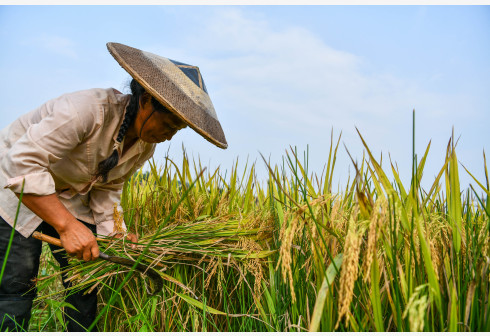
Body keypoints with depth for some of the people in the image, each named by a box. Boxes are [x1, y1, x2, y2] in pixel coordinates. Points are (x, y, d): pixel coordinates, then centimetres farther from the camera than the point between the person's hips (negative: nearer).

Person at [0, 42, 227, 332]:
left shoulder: (145, 147, -9)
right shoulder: (89, 109, -35)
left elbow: (107, 188, 1)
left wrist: (115, 232, -14)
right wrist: (66, 225, -38)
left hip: (68, 197, 7)